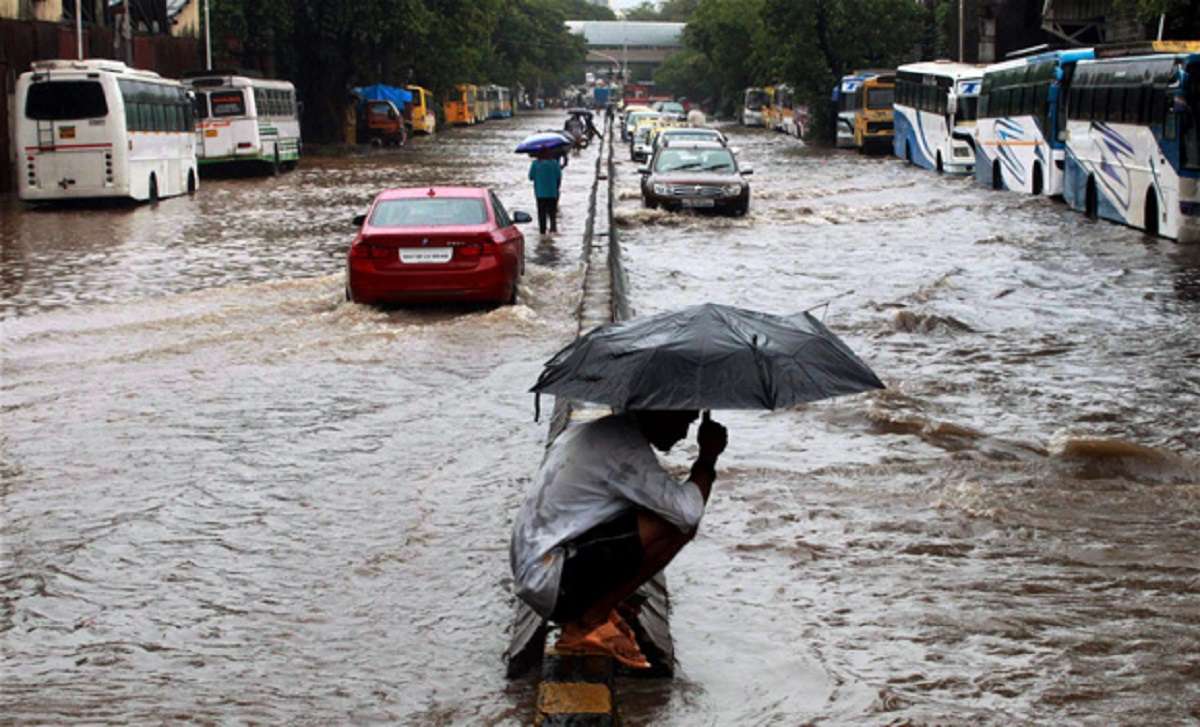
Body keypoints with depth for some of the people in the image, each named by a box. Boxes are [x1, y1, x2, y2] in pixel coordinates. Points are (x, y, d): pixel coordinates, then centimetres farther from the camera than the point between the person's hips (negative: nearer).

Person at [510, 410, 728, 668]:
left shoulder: (611, 431, 12)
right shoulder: (624, 447, -19)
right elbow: (687, 511, -25)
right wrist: (708, 457, -10)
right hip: (553, 584, -10)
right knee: (674, 526, -19)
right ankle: (588, 624, -9)